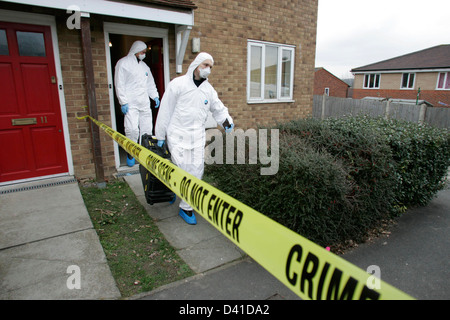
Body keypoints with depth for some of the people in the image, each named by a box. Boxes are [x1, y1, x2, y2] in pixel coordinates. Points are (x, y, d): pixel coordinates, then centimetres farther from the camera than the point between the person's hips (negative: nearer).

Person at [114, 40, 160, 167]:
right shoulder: (123, 63, 0)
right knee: (132, 130, -13)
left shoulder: (144, 65, 21)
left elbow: (150, 83, 26)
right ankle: (130, 153, 4)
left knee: (147, 129, 4)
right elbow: (119, 85, -6)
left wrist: (155, 96, 14)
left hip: (144, 104, 6)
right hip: (131, 104, -6)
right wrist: (123, 102, -12)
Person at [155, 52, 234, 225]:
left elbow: (218, 108, 20)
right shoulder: (178, 84, -4)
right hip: (177, 135, -4)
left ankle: (186, 207, 18)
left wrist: (226, 119, -4)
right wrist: (160, 135, -1)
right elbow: (165, 110, -2)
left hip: (197, 136, 5)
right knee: (182, 170, -7)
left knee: (196, 170, 2)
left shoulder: (208, 89, 11)